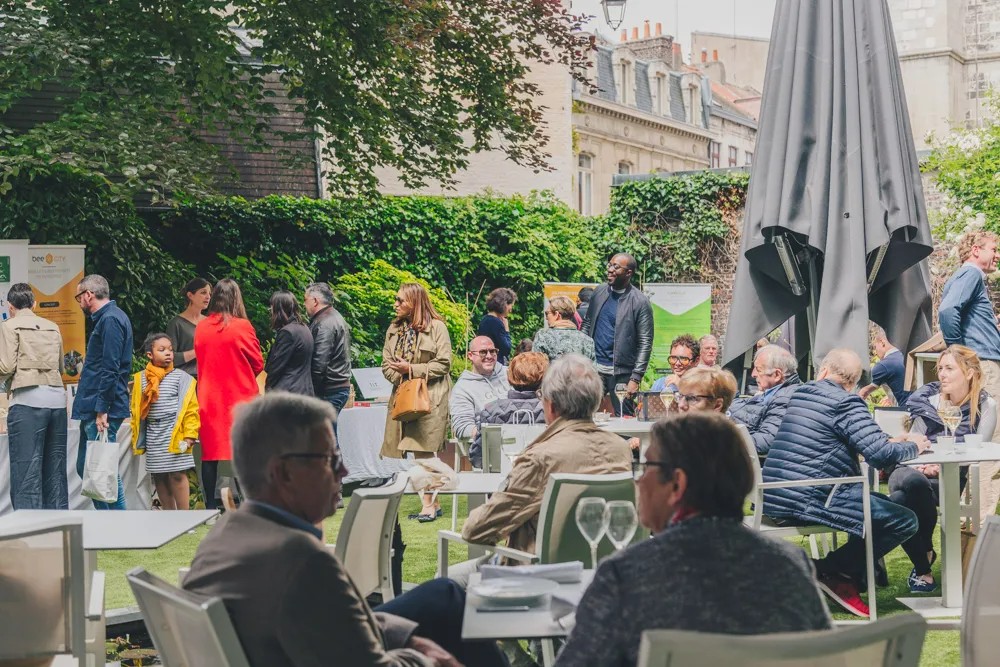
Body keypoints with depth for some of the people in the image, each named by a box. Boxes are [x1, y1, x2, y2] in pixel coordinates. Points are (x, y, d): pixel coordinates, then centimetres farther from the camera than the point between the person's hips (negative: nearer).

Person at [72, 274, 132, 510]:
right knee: (85, 468, 13)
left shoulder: (110, 320, -14)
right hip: (93, 410, 11)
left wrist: (102, 410, -21)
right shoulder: (106, 318, 19)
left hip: (101, 410, -11)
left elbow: (110, 369, -20)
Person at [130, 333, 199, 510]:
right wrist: (136, 438, 8)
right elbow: (136, 410, 10)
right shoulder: (141, 380, 6)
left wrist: (189, 435, -9)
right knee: (159, 477, 7)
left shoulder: (181, 378, -2)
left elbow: (191, 409, -4)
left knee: (177, 475, -6)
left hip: (175, 434, -4)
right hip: (153, 434, 4)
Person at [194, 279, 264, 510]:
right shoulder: (242, 327, -10)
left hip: (209, 400, 3)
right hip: (240, 398, -3)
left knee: (210, 453, 7)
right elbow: (258, 364, -1)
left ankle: (211, 507, 8)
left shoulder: (200, 328, 2)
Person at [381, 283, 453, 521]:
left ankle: (429, 504, -5)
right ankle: (432, 502, 12)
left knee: (423, 449, -10)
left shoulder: (436, 327, -4)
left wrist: (412, 369, -13)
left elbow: (444, 363, -8)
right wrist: (399, 377, -8)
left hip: (430, 397, -5)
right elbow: (386, 364, 12)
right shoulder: (394, 329, 13)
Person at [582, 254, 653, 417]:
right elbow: (587, 325, 15)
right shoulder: (599, 292, 8)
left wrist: (636, 378, -14)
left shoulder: (640, 302, -7)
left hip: (622, 372, -4)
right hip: (594, 368, 4)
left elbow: (645, 343, -9)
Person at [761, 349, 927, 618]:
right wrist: (913, 446, 5)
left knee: (882, 503, 25)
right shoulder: (846, 403, -8)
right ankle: (831, 571, -1)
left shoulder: (800, 393, 16)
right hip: (807, 500, -9)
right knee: (905, 521, -5)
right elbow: (880, 454, -16)